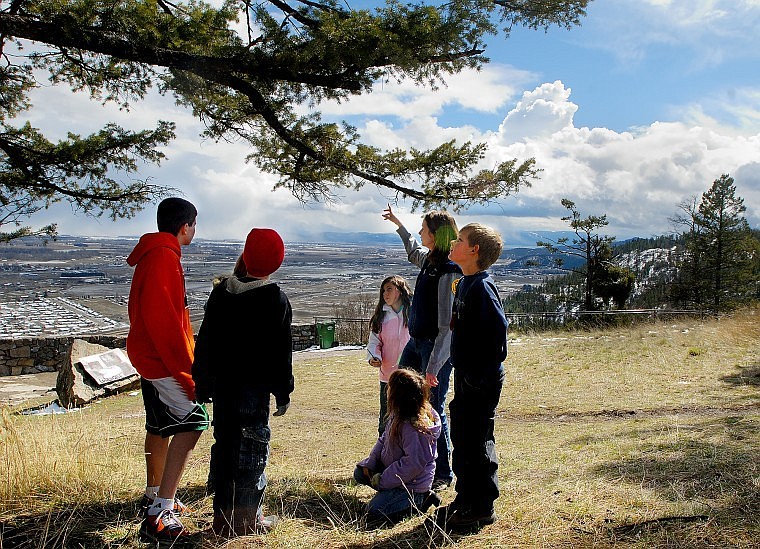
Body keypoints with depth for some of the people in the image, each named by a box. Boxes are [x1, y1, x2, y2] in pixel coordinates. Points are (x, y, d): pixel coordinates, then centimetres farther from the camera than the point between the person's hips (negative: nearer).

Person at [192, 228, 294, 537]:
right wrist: (283, 392, 1)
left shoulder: (220, 293, 2)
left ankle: (223, 517, 21)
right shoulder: (276, 300, -9)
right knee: (253, 447, 5)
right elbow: (281, 353, -7)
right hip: (255, 387, -4)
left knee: (224, 445, 13)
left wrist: (203, 383, 13)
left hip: (222, 384, 4)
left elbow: (205, 342, 5)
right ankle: (247, 520, 10)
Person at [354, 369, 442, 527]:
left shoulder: (413, 428, -33)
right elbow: (384, 439, 9)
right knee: (360, 473, 17)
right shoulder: (397, 414, -3)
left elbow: (414, 463, -31)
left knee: (373, 512, -17)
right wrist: (369, 464, -2)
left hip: (413, 483, -10)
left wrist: (382, 480, -23)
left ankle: (420, 500, -2)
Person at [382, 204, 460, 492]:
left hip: (436, 346, -9)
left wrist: (433, 366, -25)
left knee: (434, 410, -1)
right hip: (416, 341, 9)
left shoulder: (449, 271, -22)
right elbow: (413, 252, 34)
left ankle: (444, 473, 14)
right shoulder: (428, 259, 6)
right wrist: (398, 224, 41)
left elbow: (447, 325, -24)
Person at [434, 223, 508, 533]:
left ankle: (481, 510, 12)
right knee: (461, 438, 17)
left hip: (482, 380, -10)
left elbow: (498, 326, -25)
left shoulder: (482, 286, -18)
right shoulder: (463, 283, 11)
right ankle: (465, 499, 30)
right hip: (465, 374, 10)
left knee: (477, 442, 0)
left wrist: (486, 372, -22)